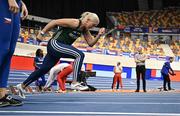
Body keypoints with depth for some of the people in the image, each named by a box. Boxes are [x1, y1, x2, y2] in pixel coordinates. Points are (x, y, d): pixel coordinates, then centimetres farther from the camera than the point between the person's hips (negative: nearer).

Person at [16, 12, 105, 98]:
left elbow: (91, 43, 10)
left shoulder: (84, 30, 8)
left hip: (59, 47, 9)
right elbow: (54, 22, -15)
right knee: (80, 55, -22)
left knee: (43, 69, 14)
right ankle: (75, 83, -23)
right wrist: (42, 33, -13)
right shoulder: (75, 23, -18)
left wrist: (99, 35, -6)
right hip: (54, 44, -9)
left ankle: (22, 86, 25)